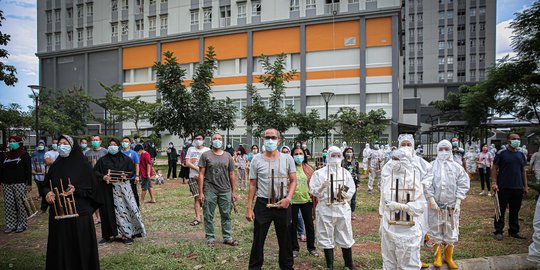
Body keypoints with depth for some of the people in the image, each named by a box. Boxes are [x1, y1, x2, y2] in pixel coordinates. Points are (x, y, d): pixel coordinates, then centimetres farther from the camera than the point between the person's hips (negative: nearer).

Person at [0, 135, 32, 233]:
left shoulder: (24, 155, -1)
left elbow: (28, 170, -6)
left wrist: (29, 184, -11)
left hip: (20, 184, -5)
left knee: (21, 204, -1)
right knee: (8, 205, 4)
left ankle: (21, 225, 7)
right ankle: (11, 225, 12)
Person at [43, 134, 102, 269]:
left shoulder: (83, 166, -4)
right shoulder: (55, 166, 9)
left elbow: (92, 188, -6)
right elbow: (46, 185, 13)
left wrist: (76, 190, -20)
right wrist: (48, 193, -9)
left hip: (79, 213, -4)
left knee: (80, 246, 2)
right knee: (60, 246, 8)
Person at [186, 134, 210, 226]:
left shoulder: (207, 150, 6)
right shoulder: (190, 149, 13)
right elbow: (187, 163, 2)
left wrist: (200, 174, -11)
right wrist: (198, 169, -9)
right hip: (193, 177, 1)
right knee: (197, 197, -2)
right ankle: (197, 218, -1)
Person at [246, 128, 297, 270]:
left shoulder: (287, 159, 0)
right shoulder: (256, 160, -2)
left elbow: (293, 181, 4)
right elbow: (253, 185, 2)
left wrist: (288, 198, -13)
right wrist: (249, 208, -2)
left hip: (283, 204, 1)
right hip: (262, 204, -1)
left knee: (285, 239, 14)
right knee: (258, 239, 7)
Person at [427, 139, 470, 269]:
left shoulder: (457, 167, 1)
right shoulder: (431, 166, -3)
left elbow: (463, 184, 0)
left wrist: (458, 201, -7)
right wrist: (431, 199, -12)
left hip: (452, 205, 1)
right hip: (435, 204, -1)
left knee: (451, 231, 10)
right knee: (436, 231, 8)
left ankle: (448, 257, 28)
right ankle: (437, 257, 24)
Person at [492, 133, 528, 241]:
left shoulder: (521, 155, 12)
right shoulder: (501, 154, -3)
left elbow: (523, 171, 16)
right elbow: (494, 169, -5)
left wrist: (525, 186, 12)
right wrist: (494, 183, -13)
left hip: (518, 188, 5)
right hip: (503, 188, -5)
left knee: (515, 211, 12)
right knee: (501, 210, 2)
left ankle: (514, 231, 23)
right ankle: (498, 231, 9)